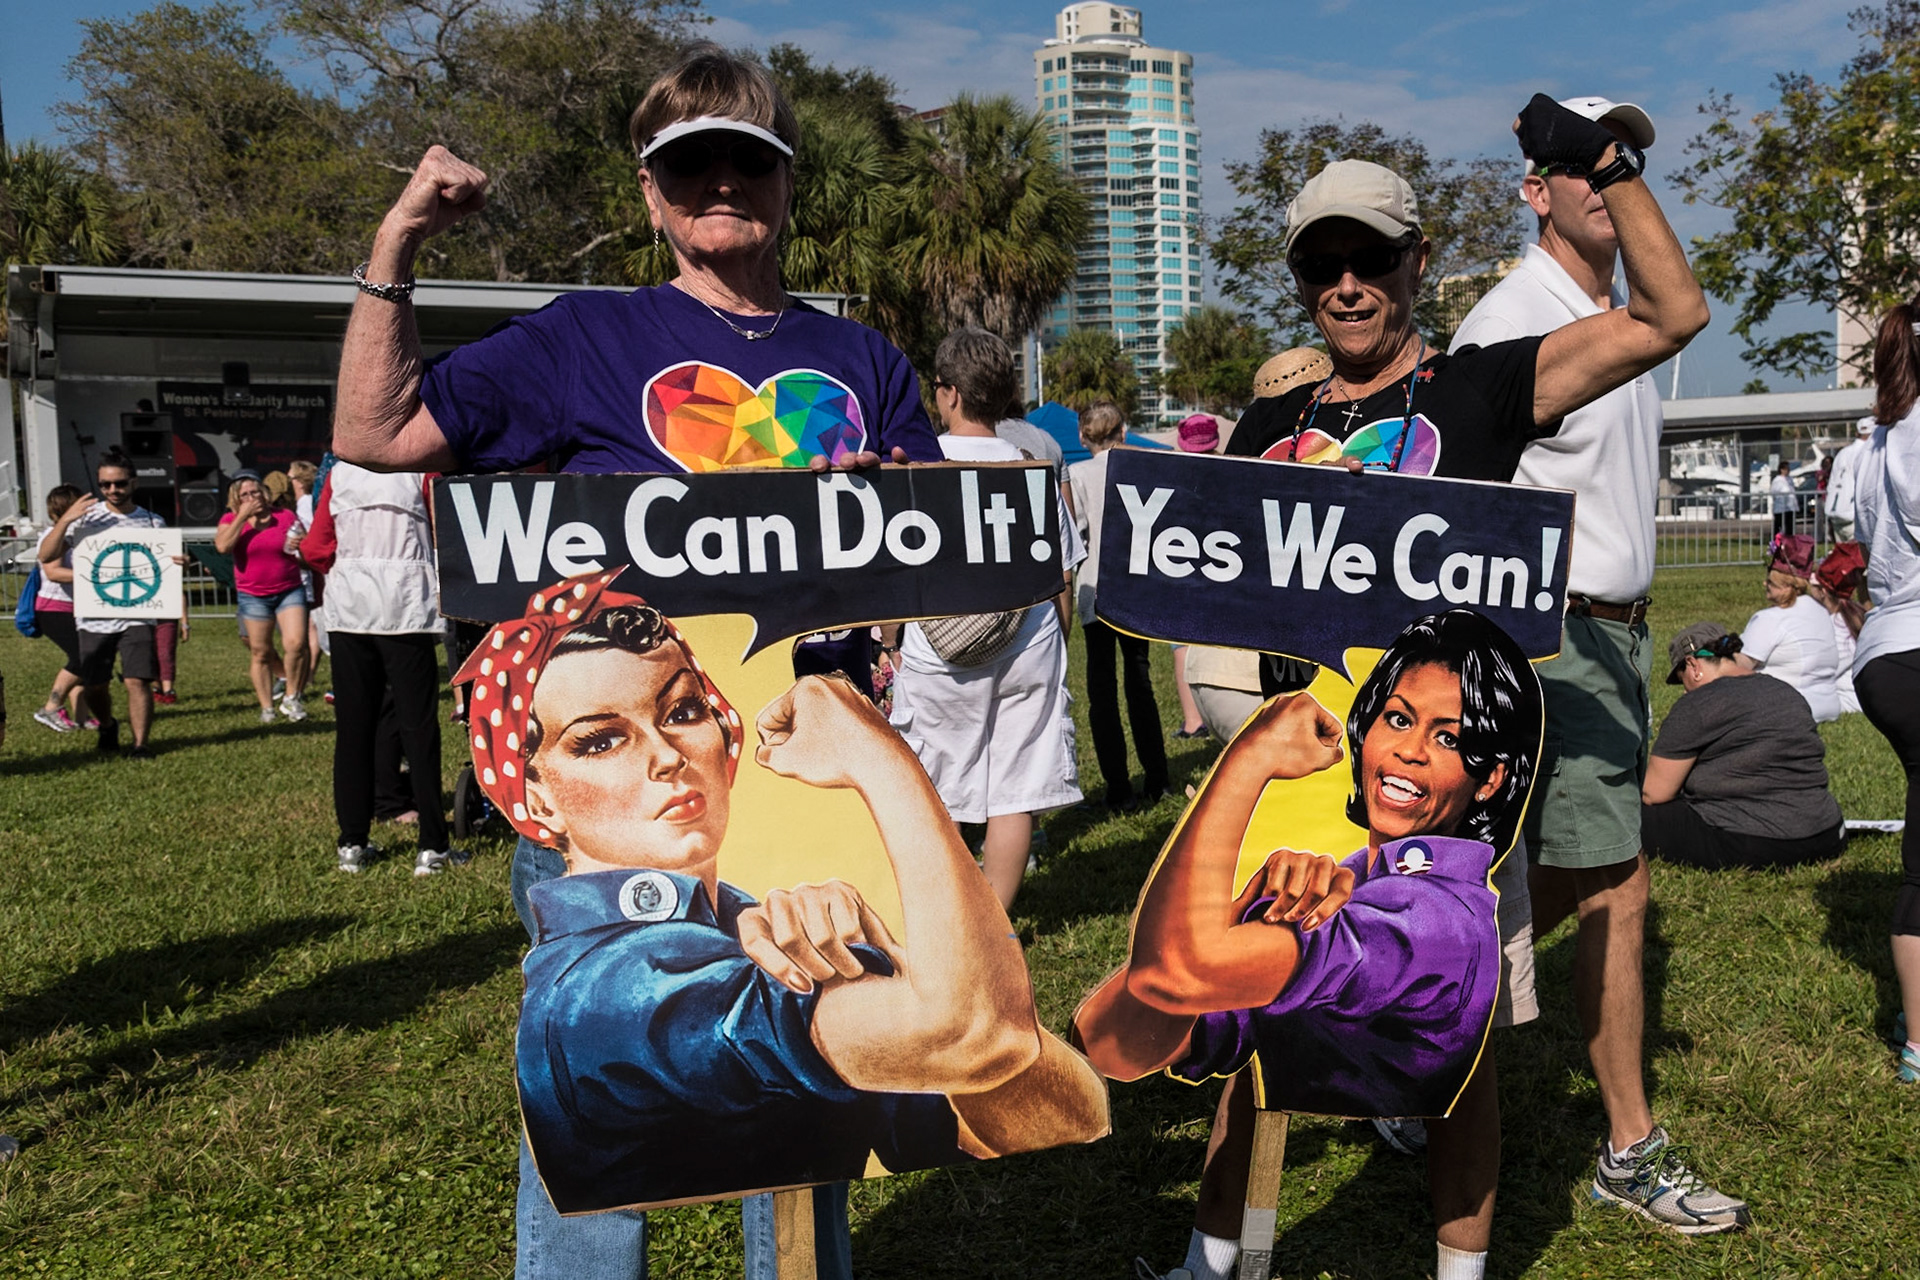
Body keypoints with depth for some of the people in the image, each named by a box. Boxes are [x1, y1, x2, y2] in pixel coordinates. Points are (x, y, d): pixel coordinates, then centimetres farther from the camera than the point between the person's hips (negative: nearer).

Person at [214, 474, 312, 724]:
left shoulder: (286, 515, 3)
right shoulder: (231, 520, 2)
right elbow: (222, 546, -17)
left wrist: (300, 548, -13)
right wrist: (243, 516, -15)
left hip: (289, 591, -1)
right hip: (253, 596, 1)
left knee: (296, 643, -17)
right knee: (259, 652, 5)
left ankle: (291, 698, 0)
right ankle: (266, 707, 15)